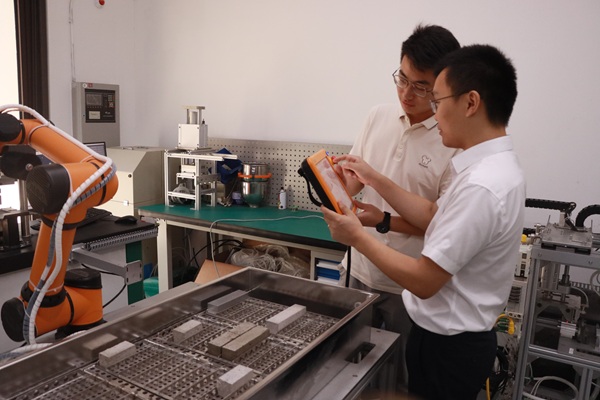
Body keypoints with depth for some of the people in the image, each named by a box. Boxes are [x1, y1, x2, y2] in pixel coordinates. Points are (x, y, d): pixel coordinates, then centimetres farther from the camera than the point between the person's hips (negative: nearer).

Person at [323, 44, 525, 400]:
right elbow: (435, 217, 8)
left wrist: (358, 237, -15)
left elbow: (424, 282, -26)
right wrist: (375, 180, 5)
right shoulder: (496, 166, 0)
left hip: (446, 346, -9)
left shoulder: (481, 186, -31)